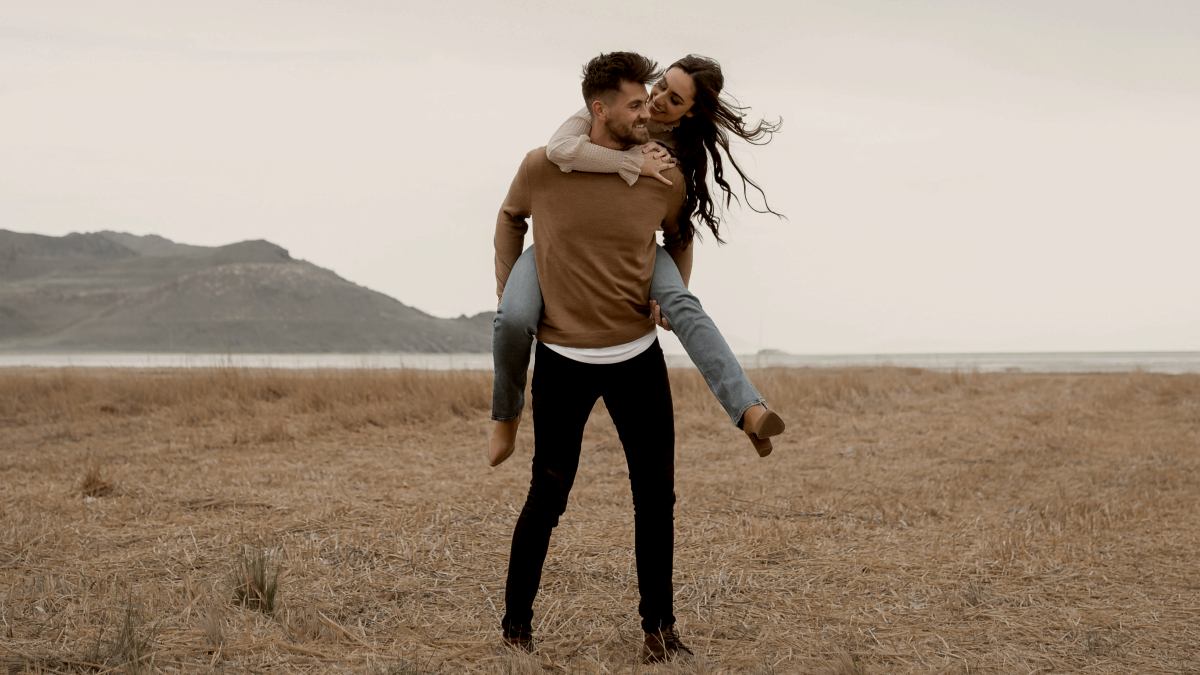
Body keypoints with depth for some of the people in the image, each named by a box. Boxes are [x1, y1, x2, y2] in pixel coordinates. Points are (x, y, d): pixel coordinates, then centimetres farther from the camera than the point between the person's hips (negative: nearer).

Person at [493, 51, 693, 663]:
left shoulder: (666, 179, -5)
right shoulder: (542, 169, -10)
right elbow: (511, 218, 13)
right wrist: (505, 291, 10)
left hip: (638, 357, 2)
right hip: (563, 359, -2)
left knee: (656, 496, 4)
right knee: (547, 497, 3)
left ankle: (658, 626, 18)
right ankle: (515, 623, 19)